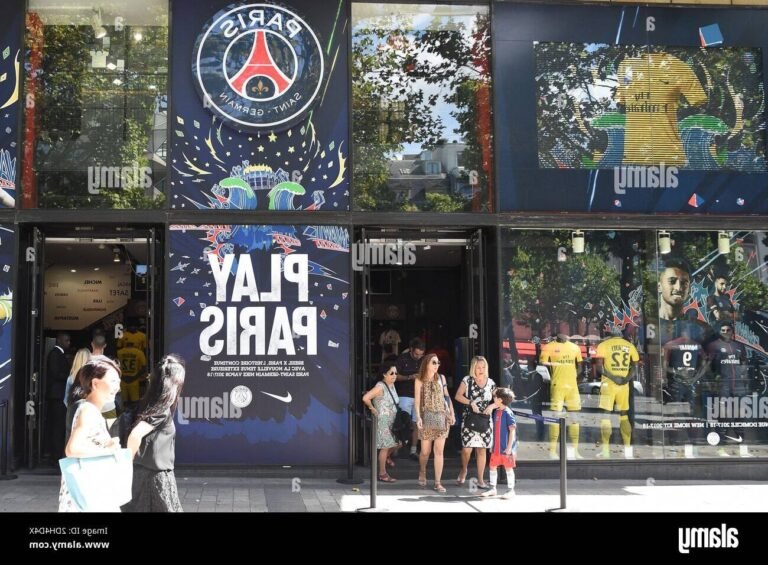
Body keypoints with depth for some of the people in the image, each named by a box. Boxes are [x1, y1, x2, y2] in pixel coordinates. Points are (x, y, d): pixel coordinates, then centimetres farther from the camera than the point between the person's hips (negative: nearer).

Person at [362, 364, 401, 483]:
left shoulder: (392, 385, 7)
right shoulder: (380, 387, -19)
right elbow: (365, 398, -29)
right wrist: (372, 409, -15)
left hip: (392, 420, 8)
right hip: (383, 420, -8)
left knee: (398, 442, 12)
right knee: (385, 446, -3)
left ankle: (386, 456, 41)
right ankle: (382, 474, 7)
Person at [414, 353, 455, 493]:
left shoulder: (441, 378, 8)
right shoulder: (419, 381, 0)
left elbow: (447, 396, 12)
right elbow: (417, 400, -4)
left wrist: (452, 413, 5)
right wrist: (418, 417, -15)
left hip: (442, 416, 2)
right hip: (427, 417, -2)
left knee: (439, 451, -2)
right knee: (425, 451, 4)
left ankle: (438, 482, 0)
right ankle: (422, 472, 34)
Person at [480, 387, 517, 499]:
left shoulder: (507, 413, -15)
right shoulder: (496, 411, 7)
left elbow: (512, 431, -16)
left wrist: (509, 447, -18)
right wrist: (493, 445, 17)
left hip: (506, 448, -8)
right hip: (496, 447, 8)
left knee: (508, 468, 4)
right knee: (492, 466, 11)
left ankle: (511, 490, 14)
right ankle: (493, 489, 22)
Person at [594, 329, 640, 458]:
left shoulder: (604, 345, -3)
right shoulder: (629, 345, 9)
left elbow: (599, 367, -11)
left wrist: (611, 377, -9)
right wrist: (627, 378, -3)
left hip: (608, 383, -4)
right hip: (624, 384, 4)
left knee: (606, 415, 0)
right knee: (624, 415, 13)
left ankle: (606, 450, -4)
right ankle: (628, 451, 12)